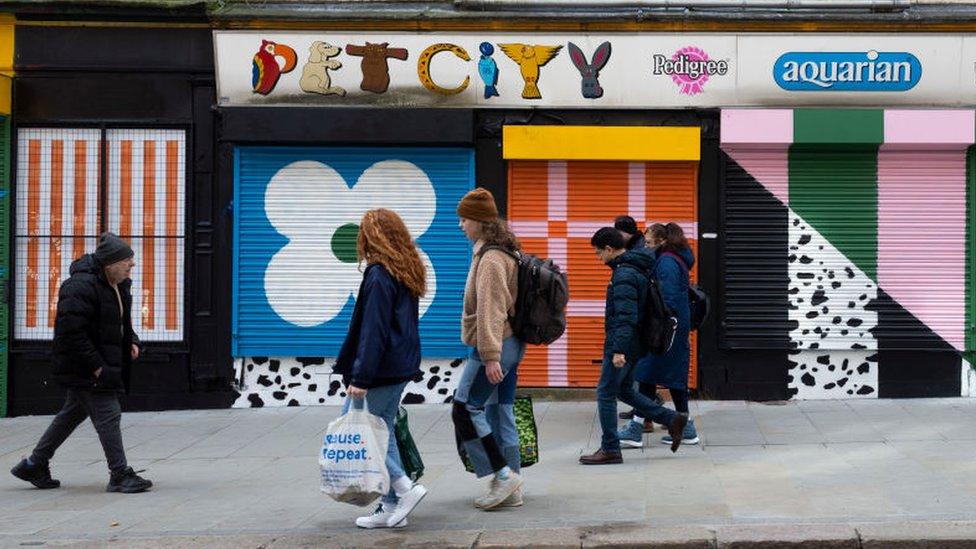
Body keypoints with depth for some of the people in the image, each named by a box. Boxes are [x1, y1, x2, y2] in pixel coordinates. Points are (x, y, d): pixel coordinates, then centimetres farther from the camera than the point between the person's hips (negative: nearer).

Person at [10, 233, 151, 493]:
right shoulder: (81, 286, -21)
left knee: (73, 413, 18)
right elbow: (72, 330, -24)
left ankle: (34, 465, 30)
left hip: (104, 362, 10)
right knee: (108, 415, -9)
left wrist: (131, 341, 7)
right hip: (85, 367, -10)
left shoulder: (119, 285, 10)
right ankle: (120, 475, -2)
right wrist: (96, 366, -23)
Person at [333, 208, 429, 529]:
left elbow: (373, 331, -20)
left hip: (382, 369, -9)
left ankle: (404, 488, -6)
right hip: (401, 367, 9)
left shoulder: (379, 275, -15)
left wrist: (360, 378, -21)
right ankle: (391, 508, 14)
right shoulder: (408, 273, 13)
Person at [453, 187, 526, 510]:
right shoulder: (506, 253, 16)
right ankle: (511, 489, 15)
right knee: (500, 414, 11)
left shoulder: (490, 258, -16)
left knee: (464, 409, -4)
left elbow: (490, 311, -22)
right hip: (511, 344, 10)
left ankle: (503, 474, -3)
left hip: (494, 347, -10)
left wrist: (490, 356, -24)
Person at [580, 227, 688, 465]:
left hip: (623, 343, -10)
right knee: (624, 390, 19)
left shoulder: (624, 275, -18)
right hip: (635, 344, 10)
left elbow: (626, 316, -25)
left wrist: (619, 350, -27)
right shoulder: (638, 267, 13)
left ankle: (610, 449, 7)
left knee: (606, 394, 0)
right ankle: (673, 420, 18)